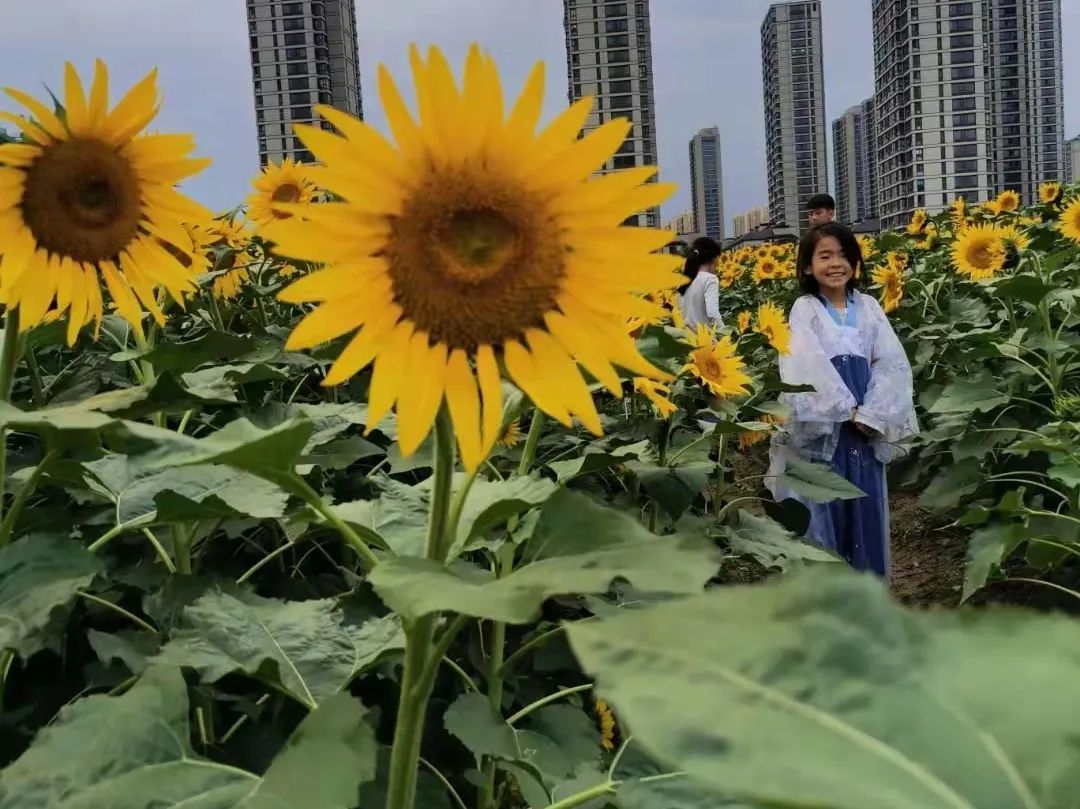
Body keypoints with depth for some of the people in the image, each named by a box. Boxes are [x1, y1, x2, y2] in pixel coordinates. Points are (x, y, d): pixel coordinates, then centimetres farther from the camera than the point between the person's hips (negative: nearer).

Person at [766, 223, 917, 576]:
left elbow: (893, 364, 1)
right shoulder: (804, 310, -2)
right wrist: (847, 410, -13)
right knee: (821, 510, 0)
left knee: (865, 506, 9)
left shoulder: (868, 307, 8)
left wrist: (870, 415, -10)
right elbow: (806, 368, -13)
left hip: (865, 428, 4)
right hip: (822, 429, -3)